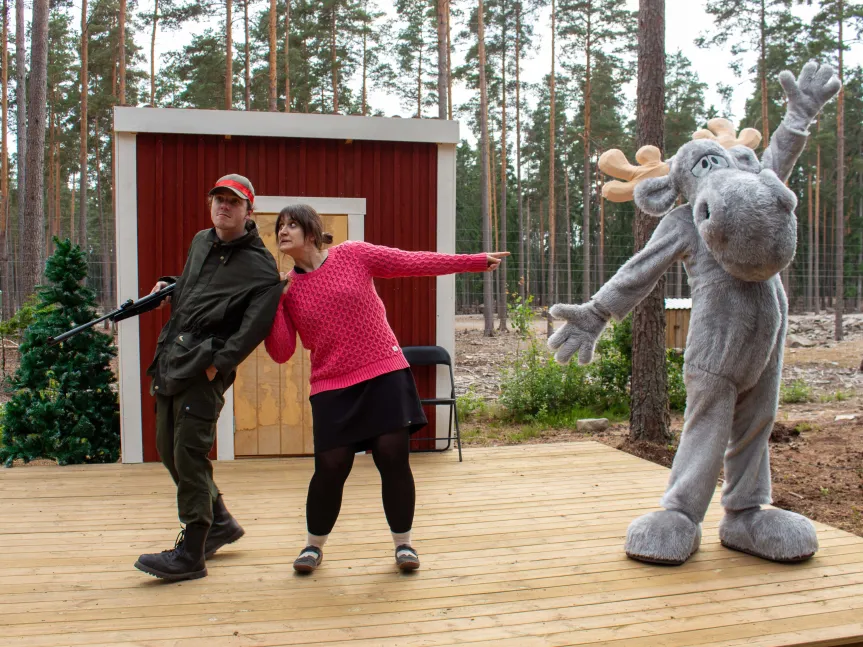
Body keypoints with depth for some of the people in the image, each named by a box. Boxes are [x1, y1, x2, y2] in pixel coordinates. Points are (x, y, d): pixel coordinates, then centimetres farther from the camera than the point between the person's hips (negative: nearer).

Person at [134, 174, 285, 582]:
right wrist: (168, 288, 15)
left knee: (189, 452, -10)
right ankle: (220, 521, 29)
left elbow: (256, 323, -19)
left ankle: (191, 554, -2)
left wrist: (220, 361, -24)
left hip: (205, 365, -8)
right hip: (170, 358, 9)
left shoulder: (260, 266, -7)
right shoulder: (200, 242, 18)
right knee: (169, 449, 13)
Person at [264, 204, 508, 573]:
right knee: (330, 468, -5)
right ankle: (314, 545, 21)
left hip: (384, 374, -1)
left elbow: (415, 263, 2)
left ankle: (403, 543, 17)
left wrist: (477, 261, 2)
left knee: (393, 458, -5)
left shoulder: (353, 255, 0)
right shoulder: (286, 287, 5)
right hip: (331, 387, 1)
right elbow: (282, 353, 0)